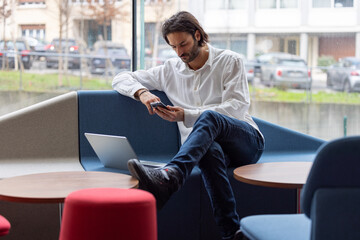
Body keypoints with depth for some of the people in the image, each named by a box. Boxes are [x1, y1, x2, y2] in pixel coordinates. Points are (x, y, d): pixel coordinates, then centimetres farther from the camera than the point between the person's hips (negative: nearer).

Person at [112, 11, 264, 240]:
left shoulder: (230, 61, 5)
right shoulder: (170, 70, 16)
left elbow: (237, 107, -8)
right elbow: (121, 79, 19)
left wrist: (186, 115, -18)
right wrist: (141, 92, -7)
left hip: (247, 141, -2)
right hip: (206, 144, 2)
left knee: (208, 117, -37)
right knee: (211, 150, -39)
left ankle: (168, 178, -63)